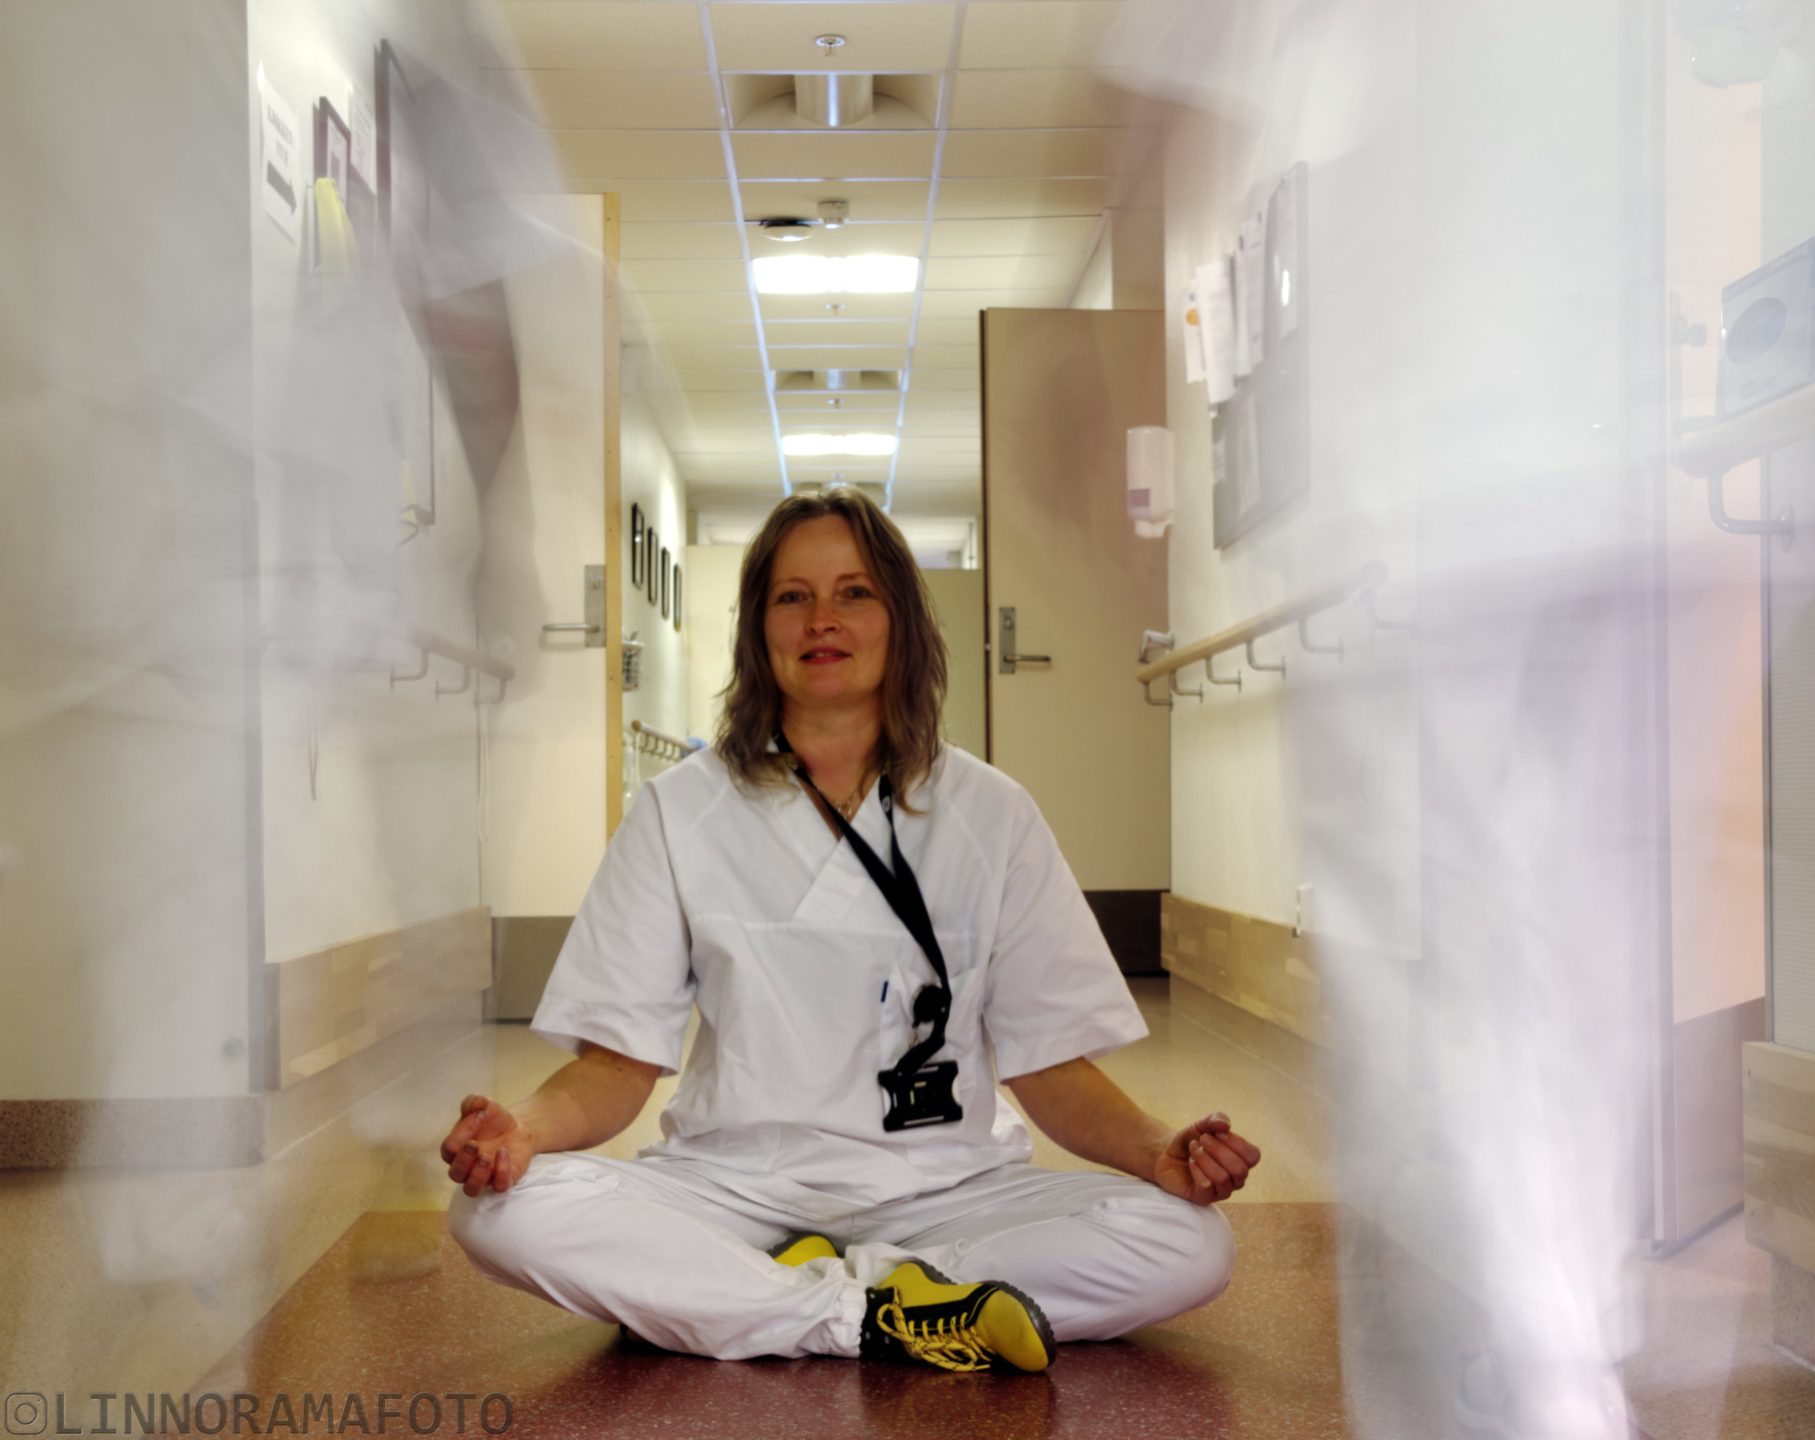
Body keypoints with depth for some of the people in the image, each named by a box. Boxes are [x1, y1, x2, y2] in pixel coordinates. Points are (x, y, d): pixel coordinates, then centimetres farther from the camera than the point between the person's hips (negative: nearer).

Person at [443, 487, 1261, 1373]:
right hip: (736, 1184, 0)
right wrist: (527, 1125, -22)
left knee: (1188, 1244, -25)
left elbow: (1050, 1064, 4)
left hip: (944, 1190, 0)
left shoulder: (989, 814, 5)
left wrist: (1158, 1150, -17)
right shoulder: (681, 811, 4)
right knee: (500, 1211, -28)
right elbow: (618, 1059, 1)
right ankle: (885, 1315, -21)